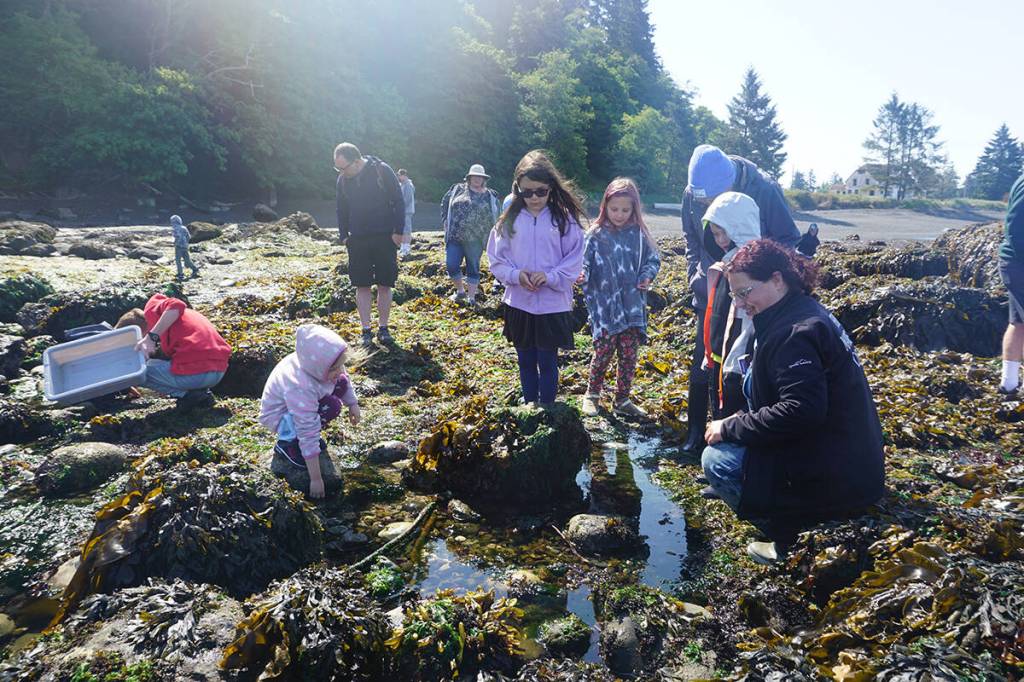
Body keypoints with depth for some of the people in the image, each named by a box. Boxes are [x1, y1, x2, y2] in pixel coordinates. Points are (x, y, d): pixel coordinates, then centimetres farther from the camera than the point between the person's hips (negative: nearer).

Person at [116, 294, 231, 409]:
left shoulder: (152, 308, 8)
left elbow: (176, 306, -15)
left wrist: (152, 336, -16)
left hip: (194, 372, -8)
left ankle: (186, 394, 0)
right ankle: (202, 393, 13)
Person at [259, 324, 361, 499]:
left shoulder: (320, 362, -25)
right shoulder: (300, 388, -42)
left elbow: (343, 377, 3)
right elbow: (308, 438, -37)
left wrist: (353, 404, -5)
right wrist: (316, 479, -32)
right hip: (279, 416, -7)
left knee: (341, 384, -7)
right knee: (331, 407, -29)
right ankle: (287, 443, -9)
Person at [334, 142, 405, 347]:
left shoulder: (382, 171, -9)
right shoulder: (343, 179, 3)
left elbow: (398, 201, -6)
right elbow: (342, 210, 15)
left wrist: (398, 231, -9)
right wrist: (343, 235, 8)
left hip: (385, 238, -3)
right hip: (357, 240, 3)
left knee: (384, 285, 2)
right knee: (362, 286, 2)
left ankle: (383, 328, 12)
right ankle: (366, 331, 7)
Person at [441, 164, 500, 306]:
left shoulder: (490, 196, 5)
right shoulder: (457, 189, 5)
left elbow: (495, 217, 10)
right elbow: (444, 204, 14)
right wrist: (445, 220, 4)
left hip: (474, 240, -1)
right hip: (454, 237, 1)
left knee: (473, 267, 6)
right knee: (452, 265, -1)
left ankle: (471, 297, 16)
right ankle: (460, 291, 22)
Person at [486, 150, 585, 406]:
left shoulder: (564, 219, -6)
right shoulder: (509, 220, 0)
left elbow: (574, 261, -5)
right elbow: (496, 259, 3)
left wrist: (549, 277, -19)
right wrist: (516, 275, -15)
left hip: (553, 305, -2)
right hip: (518, 304, 3)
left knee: (547, 363, 7)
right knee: (526, 362, 15)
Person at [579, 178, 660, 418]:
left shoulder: (639, 234, 2)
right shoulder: (596, 234, -4)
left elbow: (653, 260, 11)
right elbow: (585, 263, 0)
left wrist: (646, 276, -7)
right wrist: (583, 275, -21)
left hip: (632, 306, 3)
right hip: (604, 306, -2)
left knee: (629, 354, 8)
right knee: (604, 350, -2)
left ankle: (622, 400, 23)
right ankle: (592, 393, 22)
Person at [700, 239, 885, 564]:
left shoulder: (794, 333, -21)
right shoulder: (807, 313, 11)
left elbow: (801, 412, -30)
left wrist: (729, 428, -19)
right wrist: (739, 423, 8)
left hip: (836, 476, -10)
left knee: (717, 459, -9)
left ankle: (790, 539, 0)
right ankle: (799, 527, 16)